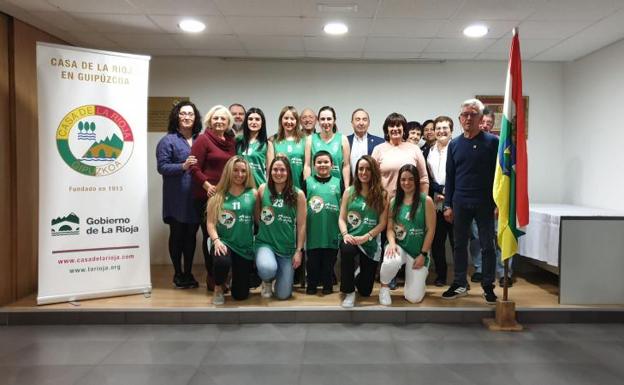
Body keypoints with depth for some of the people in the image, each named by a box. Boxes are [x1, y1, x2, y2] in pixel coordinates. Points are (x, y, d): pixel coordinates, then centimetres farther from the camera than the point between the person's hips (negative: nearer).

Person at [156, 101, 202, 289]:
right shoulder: (168, 140, -2)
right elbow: (162, 167, -9)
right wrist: (183, 166, -23)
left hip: (195, 196, 4)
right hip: (177, 197, -4)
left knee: (191, 234, 10)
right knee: (177, 234, 6)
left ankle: (188, 273, 23)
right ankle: (178, 274, 19)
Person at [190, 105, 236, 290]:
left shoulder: (230, 141, 13)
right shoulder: (202, 140, -4)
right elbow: (195, 168, -9)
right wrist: (207, 185, -21)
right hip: (207, 196, -5)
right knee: (210, 235, 2)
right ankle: (212, 276, 14)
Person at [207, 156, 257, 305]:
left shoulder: (253, 193, 2)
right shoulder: (218, 195, 2)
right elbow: (210, 222, -2)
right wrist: (216, 240, -18)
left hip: (245, 247, 1)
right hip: (224, 242, -1)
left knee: (240, 295, 2)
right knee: (222, 262, -38)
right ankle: (218, 289, -1)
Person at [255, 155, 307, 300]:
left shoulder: (298, 194, -5)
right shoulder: (263, 189, -3)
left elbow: (301, 225, -3)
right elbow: (257, 215, 7)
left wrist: (299, 251, -4)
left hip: (288, 248, 1)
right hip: (265, 243, 0)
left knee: (283, 295, 1)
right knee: (268, 269, -34)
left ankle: (282, 275, 37)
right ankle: (267, 282, 6)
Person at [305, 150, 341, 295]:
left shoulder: (338, 183, 8)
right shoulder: (308, 182, 6)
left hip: (332, 231, 1)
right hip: (313, 231, -1)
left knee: (329, 261, 9)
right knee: (313, 260, 7)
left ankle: (327, 286, 24)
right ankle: (311, 286, 22)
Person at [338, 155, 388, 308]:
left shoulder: (382, 194, -2)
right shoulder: (349, 191, 4)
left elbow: (382, 223, -6)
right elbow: (342, 218, 1)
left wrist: (365, 237, -19)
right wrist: (345, 234, -19)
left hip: (371, 243, 0)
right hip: (351, 238, 0)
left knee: (365, 291, 5)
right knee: (346, 250, -40)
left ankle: (359, 274, 45)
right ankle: (349, 292, -17)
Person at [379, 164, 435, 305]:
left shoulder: (426, 201, -5)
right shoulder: (394, 202, 5)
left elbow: (431, 230, -6)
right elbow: (390, 228, 5)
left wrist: (423, 254, -9)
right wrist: (392, 243, -16)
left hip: (419, 252, -1)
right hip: (399, 246, 1)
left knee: (414, 298, -7)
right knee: (391, 263, -38)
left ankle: (421, 273, 30)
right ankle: (384, 287, -3)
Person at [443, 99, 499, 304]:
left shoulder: (492, 142, -1)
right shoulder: (454, 144, 8)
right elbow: (449, 177, 9)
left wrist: (498, 203, -8)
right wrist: (448, 205, 5)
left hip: (484, 203, -3)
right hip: (460, 203, 3)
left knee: (487, 246, 5)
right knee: (460, 245, 10)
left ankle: (488, 287, 17)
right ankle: (460, 284, 21)